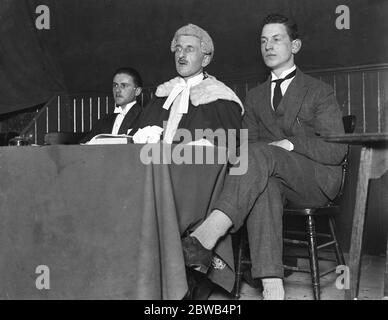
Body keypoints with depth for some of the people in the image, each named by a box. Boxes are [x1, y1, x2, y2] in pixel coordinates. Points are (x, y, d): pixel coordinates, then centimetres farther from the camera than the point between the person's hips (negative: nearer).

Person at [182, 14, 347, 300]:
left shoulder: (319, 92, 6)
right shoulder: (255, 97, 21)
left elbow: (336, 150, -3)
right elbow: (247, 143, 13)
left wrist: (290, 144, -18)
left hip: (317, 180, -3)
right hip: (271, 176, 3)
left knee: (261, 153, -33)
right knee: (263, 184, -36)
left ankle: (205, 238, -48)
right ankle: (272, 286, -44)